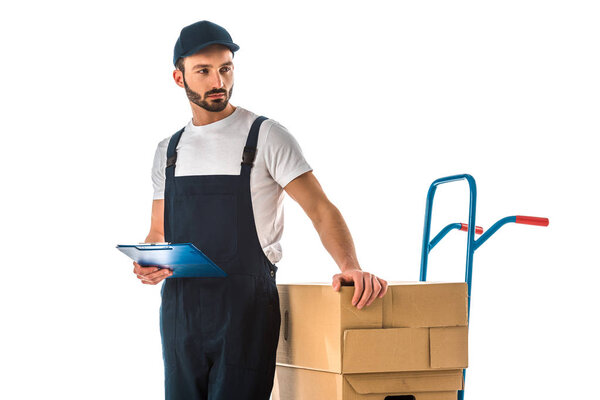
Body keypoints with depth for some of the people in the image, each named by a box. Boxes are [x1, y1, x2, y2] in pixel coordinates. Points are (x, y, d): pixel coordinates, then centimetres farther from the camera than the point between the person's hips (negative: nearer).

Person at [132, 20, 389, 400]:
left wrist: (351, 267, -26)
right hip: (180, 308, 5)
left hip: (245, 307, -5)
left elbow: (321, 210, -8)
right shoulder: (169, 150, 15)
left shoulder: (266, 136, -1)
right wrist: (148, 265, -4)